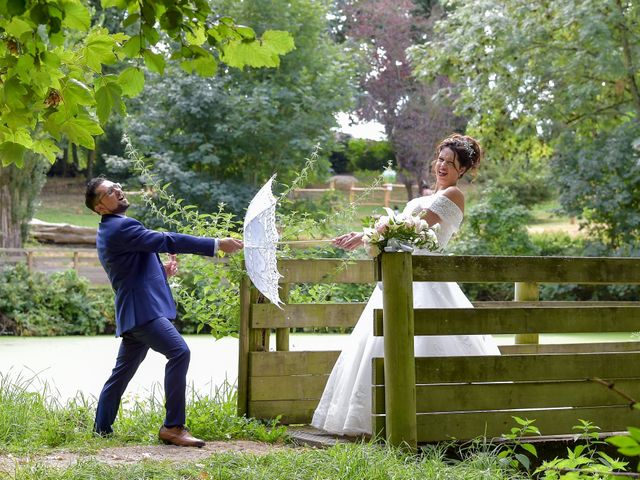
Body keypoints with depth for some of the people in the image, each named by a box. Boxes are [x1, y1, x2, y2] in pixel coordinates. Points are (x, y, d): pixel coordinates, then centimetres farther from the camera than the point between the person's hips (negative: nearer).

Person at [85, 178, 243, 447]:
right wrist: (216, 245, -19)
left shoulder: (110, 231, 21)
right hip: (142, 309, -11)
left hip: (134, 311, 11)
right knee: (179, 352, -21)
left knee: (122, 372, 16)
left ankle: (102, 429, 24)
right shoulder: (120, 227, -13)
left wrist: (163, 269, 12)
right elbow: (167, 241, -19)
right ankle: (173, 427, -21)